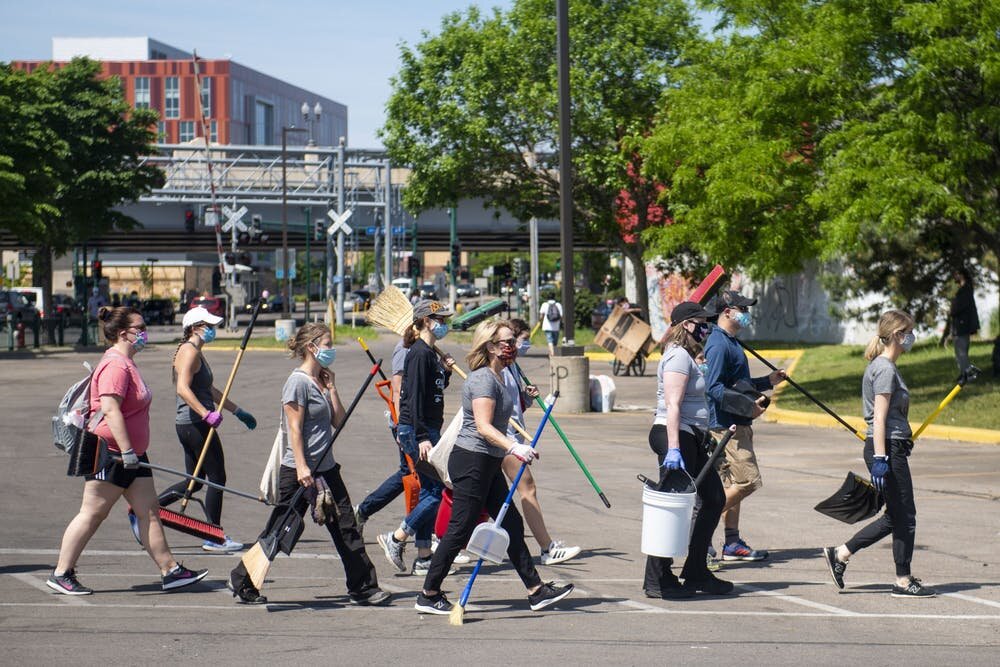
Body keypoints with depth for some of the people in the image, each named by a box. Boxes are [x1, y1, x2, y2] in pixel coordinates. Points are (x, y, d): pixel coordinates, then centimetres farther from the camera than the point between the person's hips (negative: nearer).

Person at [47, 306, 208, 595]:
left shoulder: (126, 363, 17)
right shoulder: (115, 365, -17)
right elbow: (110, 410, -26)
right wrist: (127, 451, -29)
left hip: (130, 455, 10)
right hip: (110, 453, -10)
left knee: (149, 512, 7)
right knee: (92, 515, -4)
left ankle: (170, 571, 8)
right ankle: (61, 574, 3)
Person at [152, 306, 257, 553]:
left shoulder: (196, 353, 19)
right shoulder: (190, 352, -13)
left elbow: (209, 390, 29)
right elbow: (183, 389, -26)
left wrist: (237, 411, 33)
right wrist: (207, 414, -33)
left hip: (189, 424, 10)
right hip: (195, 424, -10)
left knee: (195, 481, 15)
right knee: (217, 478, -2)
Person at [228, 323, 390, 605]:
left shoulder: (321, 381, 12)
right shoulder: (298, 381, -13)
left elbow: (339, 421, 10)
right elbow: (294, 428, -18)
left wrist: (331, 387, 4)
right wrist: (301, 467, -23)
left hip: (325, 469, 8)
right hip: (299, 471, -8)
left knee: (346, 528, 6)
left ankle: (363, 587, 11)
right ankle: (241, 582, 14)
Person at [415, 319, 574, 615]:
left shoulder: (495, 378, 16)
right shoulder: (483, 379, -16)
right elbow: (483, 426, -27)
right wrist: (513, 447, -39)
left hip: (487, 464, 10)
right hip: (471, 461, -10)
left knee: (512, 525, 10)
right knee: (460, 530, -6)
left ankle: (537, 590, 13)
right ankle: (428, 596, 1)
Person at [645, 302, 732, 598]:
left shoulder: (687, 356, 19)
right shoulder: (679, 356, -14)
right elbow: (672, 405, -22)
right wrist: (673, 449, -29)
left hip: (692, 439, 11)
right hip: (677, 437, -11)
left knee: (714, 498, 13)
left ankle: (696, 573, 20)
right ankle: (657, 580, -2)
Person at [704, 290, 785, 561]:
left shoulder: (730, 343, 18)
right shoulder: (719, 344, -15)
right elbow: (715, 389, -23)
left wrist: (767, 381, 20)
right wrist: (749, 406, -24)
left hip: (737, 425, 11)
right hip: (727, 425, -11)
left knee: (733, 484, 11)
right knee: (747, 481, -13)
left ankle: (733, 543, 14)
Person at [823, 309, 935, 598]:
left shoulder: (881, 366, 17)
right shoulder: (885, 369, -14)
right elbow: (879, 418, -19)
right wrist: (880, 459, -23)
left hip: (890, 448, 10)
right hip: (888, 448, -10)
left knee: (896, 516, 13)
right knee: (904, 515, 0)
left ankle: (840, 554, 14)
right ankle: (903, 581, 8)